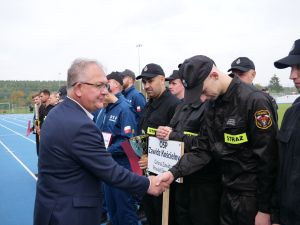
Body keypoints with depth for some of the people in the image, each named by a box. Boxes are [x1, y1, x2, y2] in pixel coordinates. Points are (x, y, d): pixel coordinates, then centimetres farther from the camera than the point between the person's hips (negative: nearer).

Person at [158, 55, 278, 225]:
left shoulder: (255, 101, -19)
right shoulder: (213, 105, 4)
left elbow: (268, 158, -18)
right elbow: (205, 148, 4)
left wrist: (264, 209, -14)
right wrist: (175, 172, -8)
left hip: (252, 194, -6)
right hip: (228, 190, 7)